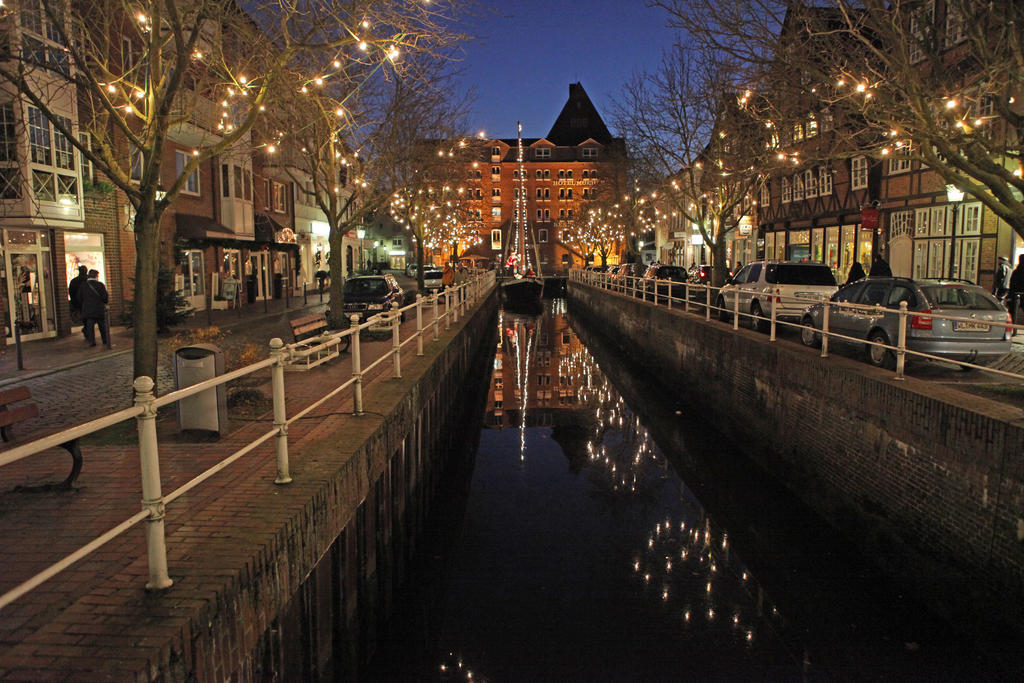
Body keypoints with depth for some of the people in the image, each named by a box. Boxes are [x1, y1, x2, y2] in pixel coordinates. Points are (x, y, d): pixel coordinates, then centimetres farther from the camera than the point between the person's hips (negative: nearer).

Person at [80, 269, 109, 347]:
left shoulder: (83, 286, 3)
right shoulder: (100, 284, -6)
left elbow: (80, 298, 5)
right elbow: (105, 297, -10)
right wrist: (106, 301, 11)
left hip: (88, 309, 1)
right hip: (100, 309, -1)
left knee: (90, 325, 2)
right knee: (102, 325, 10)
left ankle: (92, 341, -8)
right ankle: (105, 340, 17)